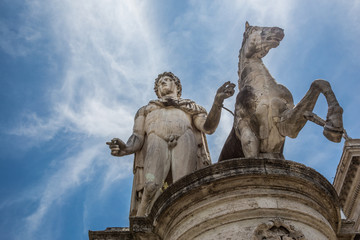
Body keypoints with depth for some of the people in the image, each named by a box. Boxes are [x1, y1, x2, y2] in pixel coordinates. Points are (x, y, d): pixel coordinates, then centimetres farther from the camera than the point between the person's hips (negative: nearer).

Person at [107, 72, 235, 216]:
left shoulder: (191, 107, 36)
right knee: (152, 185, -30)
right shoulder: (146, 110, 38)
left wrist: (218, 101, -3)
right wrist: (126, 148, -5)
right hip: (156, 142, 0)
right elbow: (137, 137, 20)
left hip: (185, 141, 0)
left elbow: (208, 128, 15)